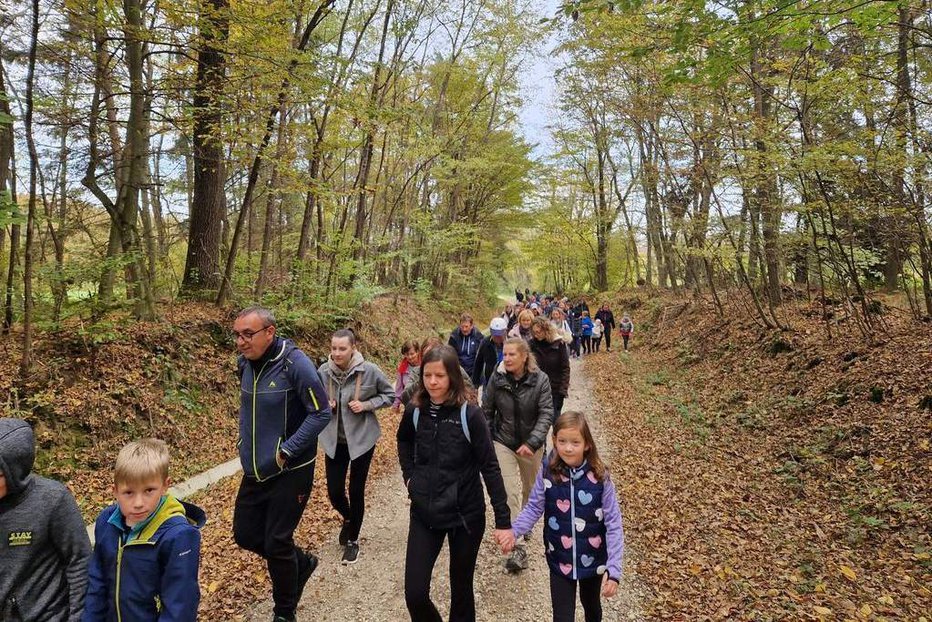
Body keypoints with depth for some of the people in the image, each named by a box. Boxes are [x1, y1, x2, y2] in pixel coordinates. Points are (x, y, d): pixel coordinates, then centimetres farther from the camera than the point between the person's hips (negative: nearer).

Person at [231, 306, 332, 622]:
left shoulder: (294, 363, -22)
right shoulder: (244, 362, -1)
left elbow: (322, 413, -21)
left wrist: (286, 450, -21)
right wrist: (247, 442, 10)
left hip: (291, 471, -7)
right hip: (255, 469, 7)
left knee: (276, 543, 3)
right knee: (245, 534, 14)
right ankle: (301, 562, 39)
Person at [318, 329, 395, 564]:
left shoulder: (369, 370, -18)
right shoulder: (324, 371, -10)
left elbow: (389, 395, -3)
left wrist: (366, 405, -18)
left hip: (362, 439, -2)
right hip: (334, 440, 3)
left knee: (356, 491, 6)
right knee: (334, 491, 5)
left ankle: (352, 540, 31)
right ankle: (348, 519, 42)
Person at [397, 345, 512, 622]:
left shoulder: (470, 415, -15)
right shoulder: (414, 412, -4)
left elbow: (489, 467, -12)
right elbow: (403, 441, 19)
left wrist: (503, 519, -13)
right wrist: (409, 475, 7)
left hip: (465, 515, -3)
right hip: (424, 515, 3)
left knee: (461, 589, 13)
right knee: (414, 593, 1)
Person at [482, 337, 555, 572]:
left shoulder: (540, 380, -17)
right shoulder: (497, 379, -12)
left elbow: (546, 414, -20)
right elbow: (487, 411, 0)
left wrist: (532, 443, -30)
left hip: (531, 444, 0)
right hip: (503, 442, 0)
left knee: (529, 488, 22)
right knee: (509, 493, -10)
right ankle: (518, 548, -6)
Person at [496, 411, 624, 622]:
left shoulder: (599, 477, -20)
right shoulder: (547, 472, -16)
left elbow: (613, 524, -16)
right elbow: (534, 508, -7)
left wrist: (614, 569, -20)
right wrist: (513, 530, -24)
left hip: (593, 560, 1)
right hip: (560, 561, 0)